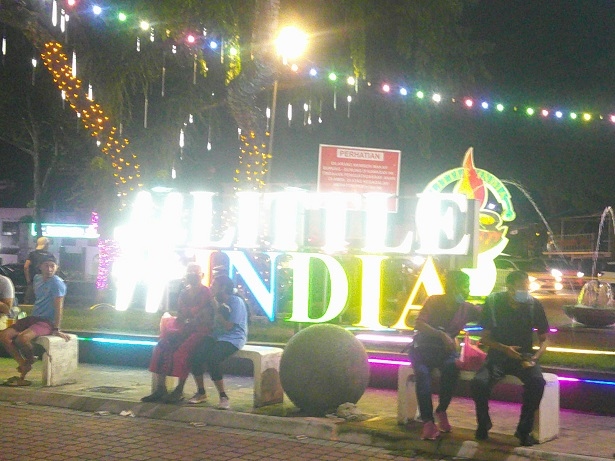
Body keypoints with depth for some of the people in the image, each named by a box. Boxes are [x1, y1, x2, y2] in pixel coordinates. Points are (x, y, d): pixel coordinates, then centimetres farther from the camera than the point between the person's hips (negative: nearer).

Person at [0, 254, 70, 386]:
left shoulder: (57, 283, -13)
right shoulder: (37, 278, 11)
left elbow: (58, 307, -18)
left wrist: (56, 329, -21)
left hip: (48, 322, -8)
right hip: (33, 318, 8)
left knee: (22, 338, -34)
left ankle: (30, 361, -3)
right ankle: (23, 365, -7)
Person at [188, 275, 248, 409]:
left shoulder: (236, 302, -8)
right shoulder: (217, 301, 14)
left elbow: (228, 326, -13)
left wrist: (217, 311, -10)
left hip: (233, 339, -7)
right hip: (217, 337, 7)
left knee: (212, 358, -33)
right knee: (195, 354, -21)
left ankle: (223, 397, -22)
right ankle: (200, 392, -8)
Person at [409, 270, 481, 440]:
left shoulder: (467, 309, 3)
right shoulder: (434, 301, -6)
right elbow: (419, 324, -17)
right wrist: (442, 335, -30)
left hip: (445, 350, 2)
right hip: (423, 348, -2)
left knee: (452, 366, -33)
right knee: (423, 373, -34)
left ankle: (441, 411, -16)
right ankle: (428, 421, -34)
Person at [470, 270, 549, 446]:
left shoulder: (534, 305, -5)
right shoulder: (494, 302, -7)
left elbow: (543, 339, 5)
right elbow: (485, 338, -2)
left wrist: (534, 358, -15)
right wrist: (504, 349, -21)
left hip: (524, 356, 0)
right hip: (498, 355, 0)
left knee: (537, 382, -32)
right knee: (479, 383, -29)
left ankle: (524, 430, -13)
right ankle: (483, 424, -1)